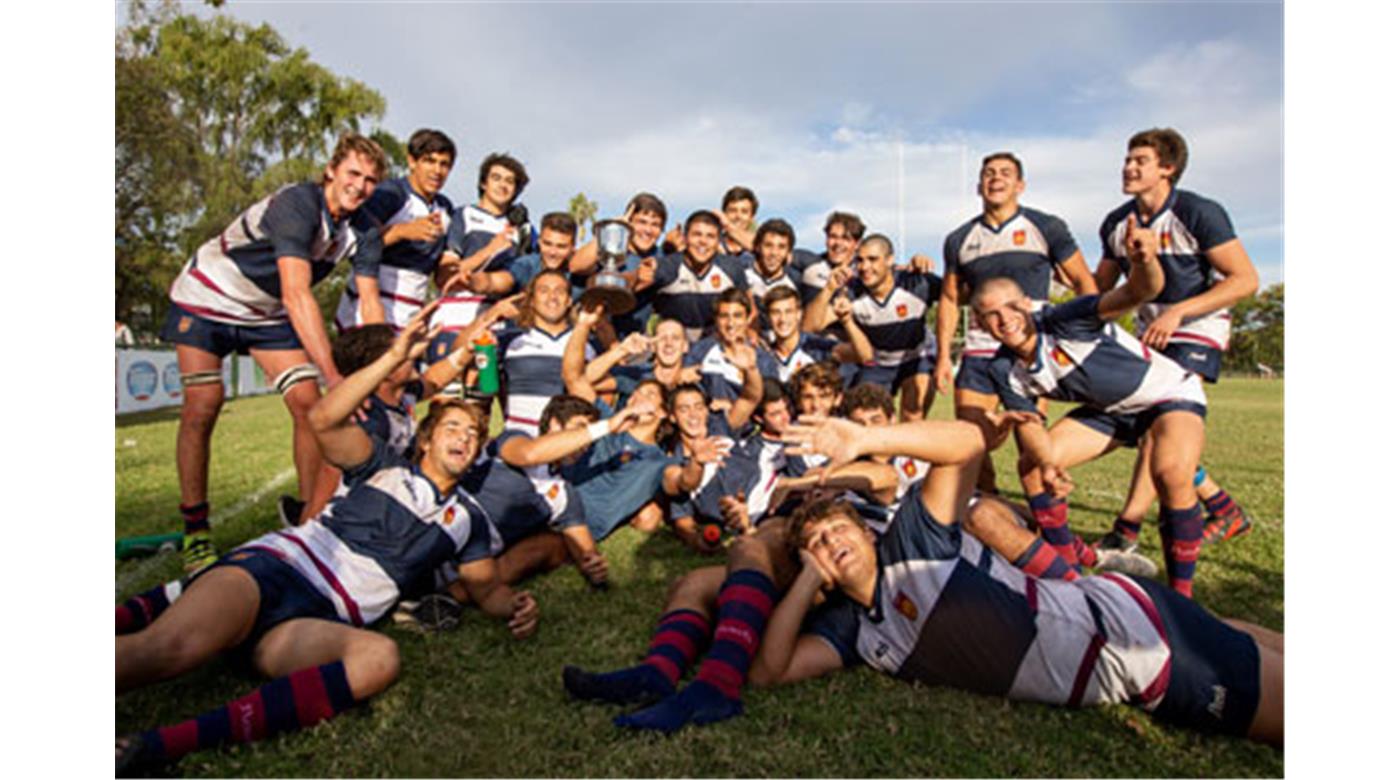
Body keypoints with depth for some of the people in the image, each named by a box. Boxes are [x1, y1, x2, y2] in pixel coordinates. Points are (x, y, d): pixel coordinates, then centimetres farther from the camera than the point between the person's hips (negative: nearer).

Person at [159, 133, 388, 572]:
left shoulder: (362, 228, -11)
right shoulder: (298, 204, -32)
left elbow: (370, 301, -16)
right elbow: (297, 295, -42)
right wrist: (333, 375, -49)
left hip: (268, 314, 6)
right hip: (206, 300, -5)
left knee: (308, 403, -8)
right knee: (202, 407, -13)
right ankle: (195, 531, 1)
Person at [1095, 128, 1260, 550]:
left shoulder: (1199, 213, -14)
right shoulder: (1116, 223, 3)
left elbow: (1246, 279, -16)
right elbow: (1100, 288, 14)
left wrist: (1177, 312, -26)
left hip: (1198, 329, -6)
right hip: (1151, 330, 7)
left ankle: (1125, 531, -18)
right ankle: (1225, 510, 22)